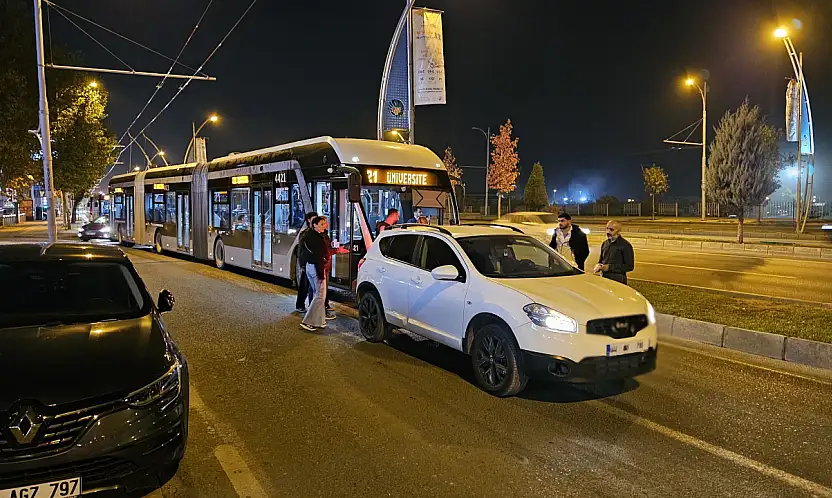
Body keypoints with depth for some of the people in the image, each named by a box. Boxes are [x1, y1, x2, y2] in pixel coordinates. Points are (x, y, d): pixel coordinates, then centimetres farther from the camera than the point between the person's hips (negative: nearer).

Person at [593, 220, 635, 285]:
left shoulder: (626, 245, -7)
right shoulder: (605, 243, 13)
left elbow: (629, 266, -10)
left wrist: (609, 267, -16)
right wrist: (598, 265, -1)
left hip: (618, 281, -6)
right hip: (603, 279, 6)